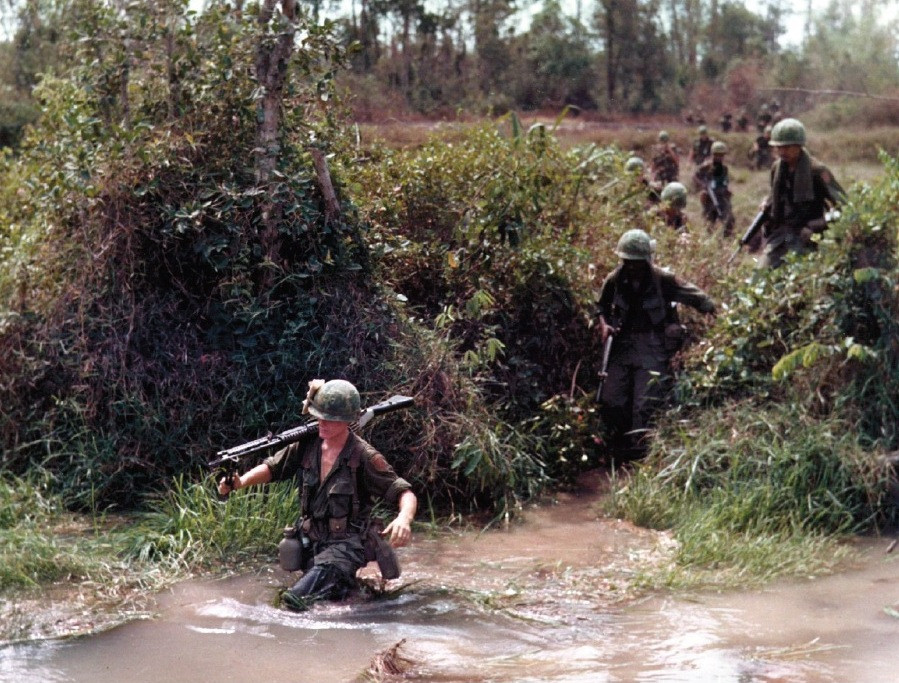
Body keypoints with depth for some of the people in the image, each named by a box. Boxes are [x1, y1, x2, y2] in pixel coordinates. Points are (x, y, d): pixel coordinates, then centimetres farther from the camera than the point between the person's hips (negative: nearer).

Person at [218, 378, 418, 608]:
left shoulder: (364, 457, -12)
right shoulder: (308, 444, 3)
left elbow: (406, 494, -13)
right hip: (310, 541, 7)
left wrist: (404, 519, -36)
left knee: (325, 571, -37)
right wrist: (241, 482, -11)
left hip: (343, 545, -7)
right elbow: (272, 468, 10)